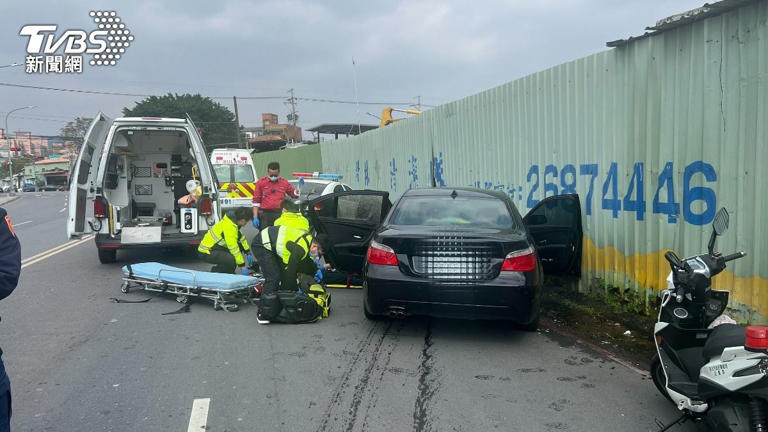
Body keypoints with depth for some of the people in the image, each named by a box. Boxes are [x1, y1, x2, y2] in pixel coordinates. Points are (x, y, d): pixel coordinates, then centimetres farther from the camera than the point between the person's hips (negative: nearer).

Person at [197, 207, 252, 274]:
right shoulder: (229, 227, -24)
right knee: (232, 260, -30)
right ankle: (214, 273, -6)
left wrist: (248, 253, 22)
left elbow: (241, 237, 21)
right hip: (206, 252, -10)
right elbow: (233, 248, -25)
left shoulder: (233, 221, 6)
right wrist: (242, 266, -20)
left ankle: (227, 272, 14)